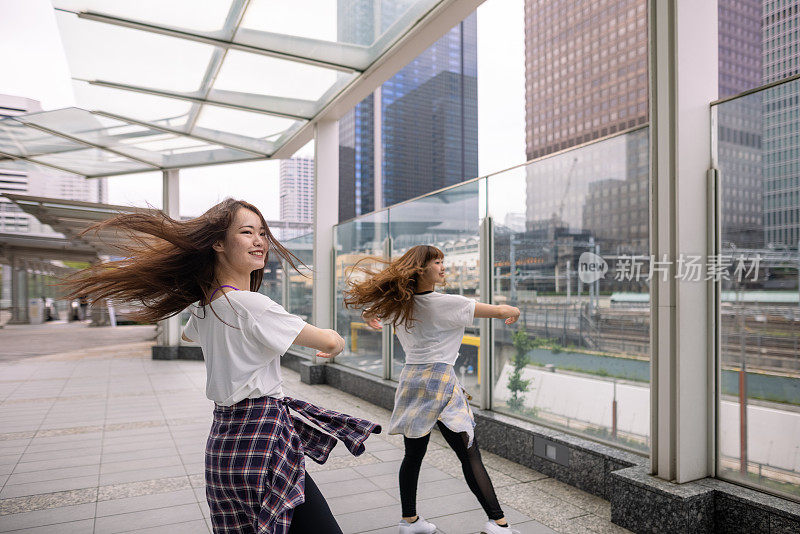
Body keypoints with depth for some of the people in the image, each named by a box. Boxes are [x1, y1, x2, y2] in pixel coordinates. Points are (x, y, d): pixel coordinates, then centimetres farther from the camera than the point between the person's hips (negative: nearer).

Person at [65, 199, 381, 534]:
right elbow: (330, 342, -16)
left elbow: (188, 335, 35)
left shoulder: (203, 306, 9)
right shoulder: (250, 304, -18)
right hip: (261, 441, -9)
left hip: (223, 440, 10)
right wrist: (336, 345, 8)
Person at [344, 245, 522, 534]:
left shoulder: (397, 303, 5)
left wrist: (370, 316, 43)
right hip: (440, 381, -6)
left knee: (413, 454, 16)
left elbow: (356, 296, 22)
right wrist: (512, 311, 16)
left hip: (411, 380, 6)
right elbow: (500, 311, -7)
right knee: (470, 456, -1)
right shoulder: (446, 303, -12)